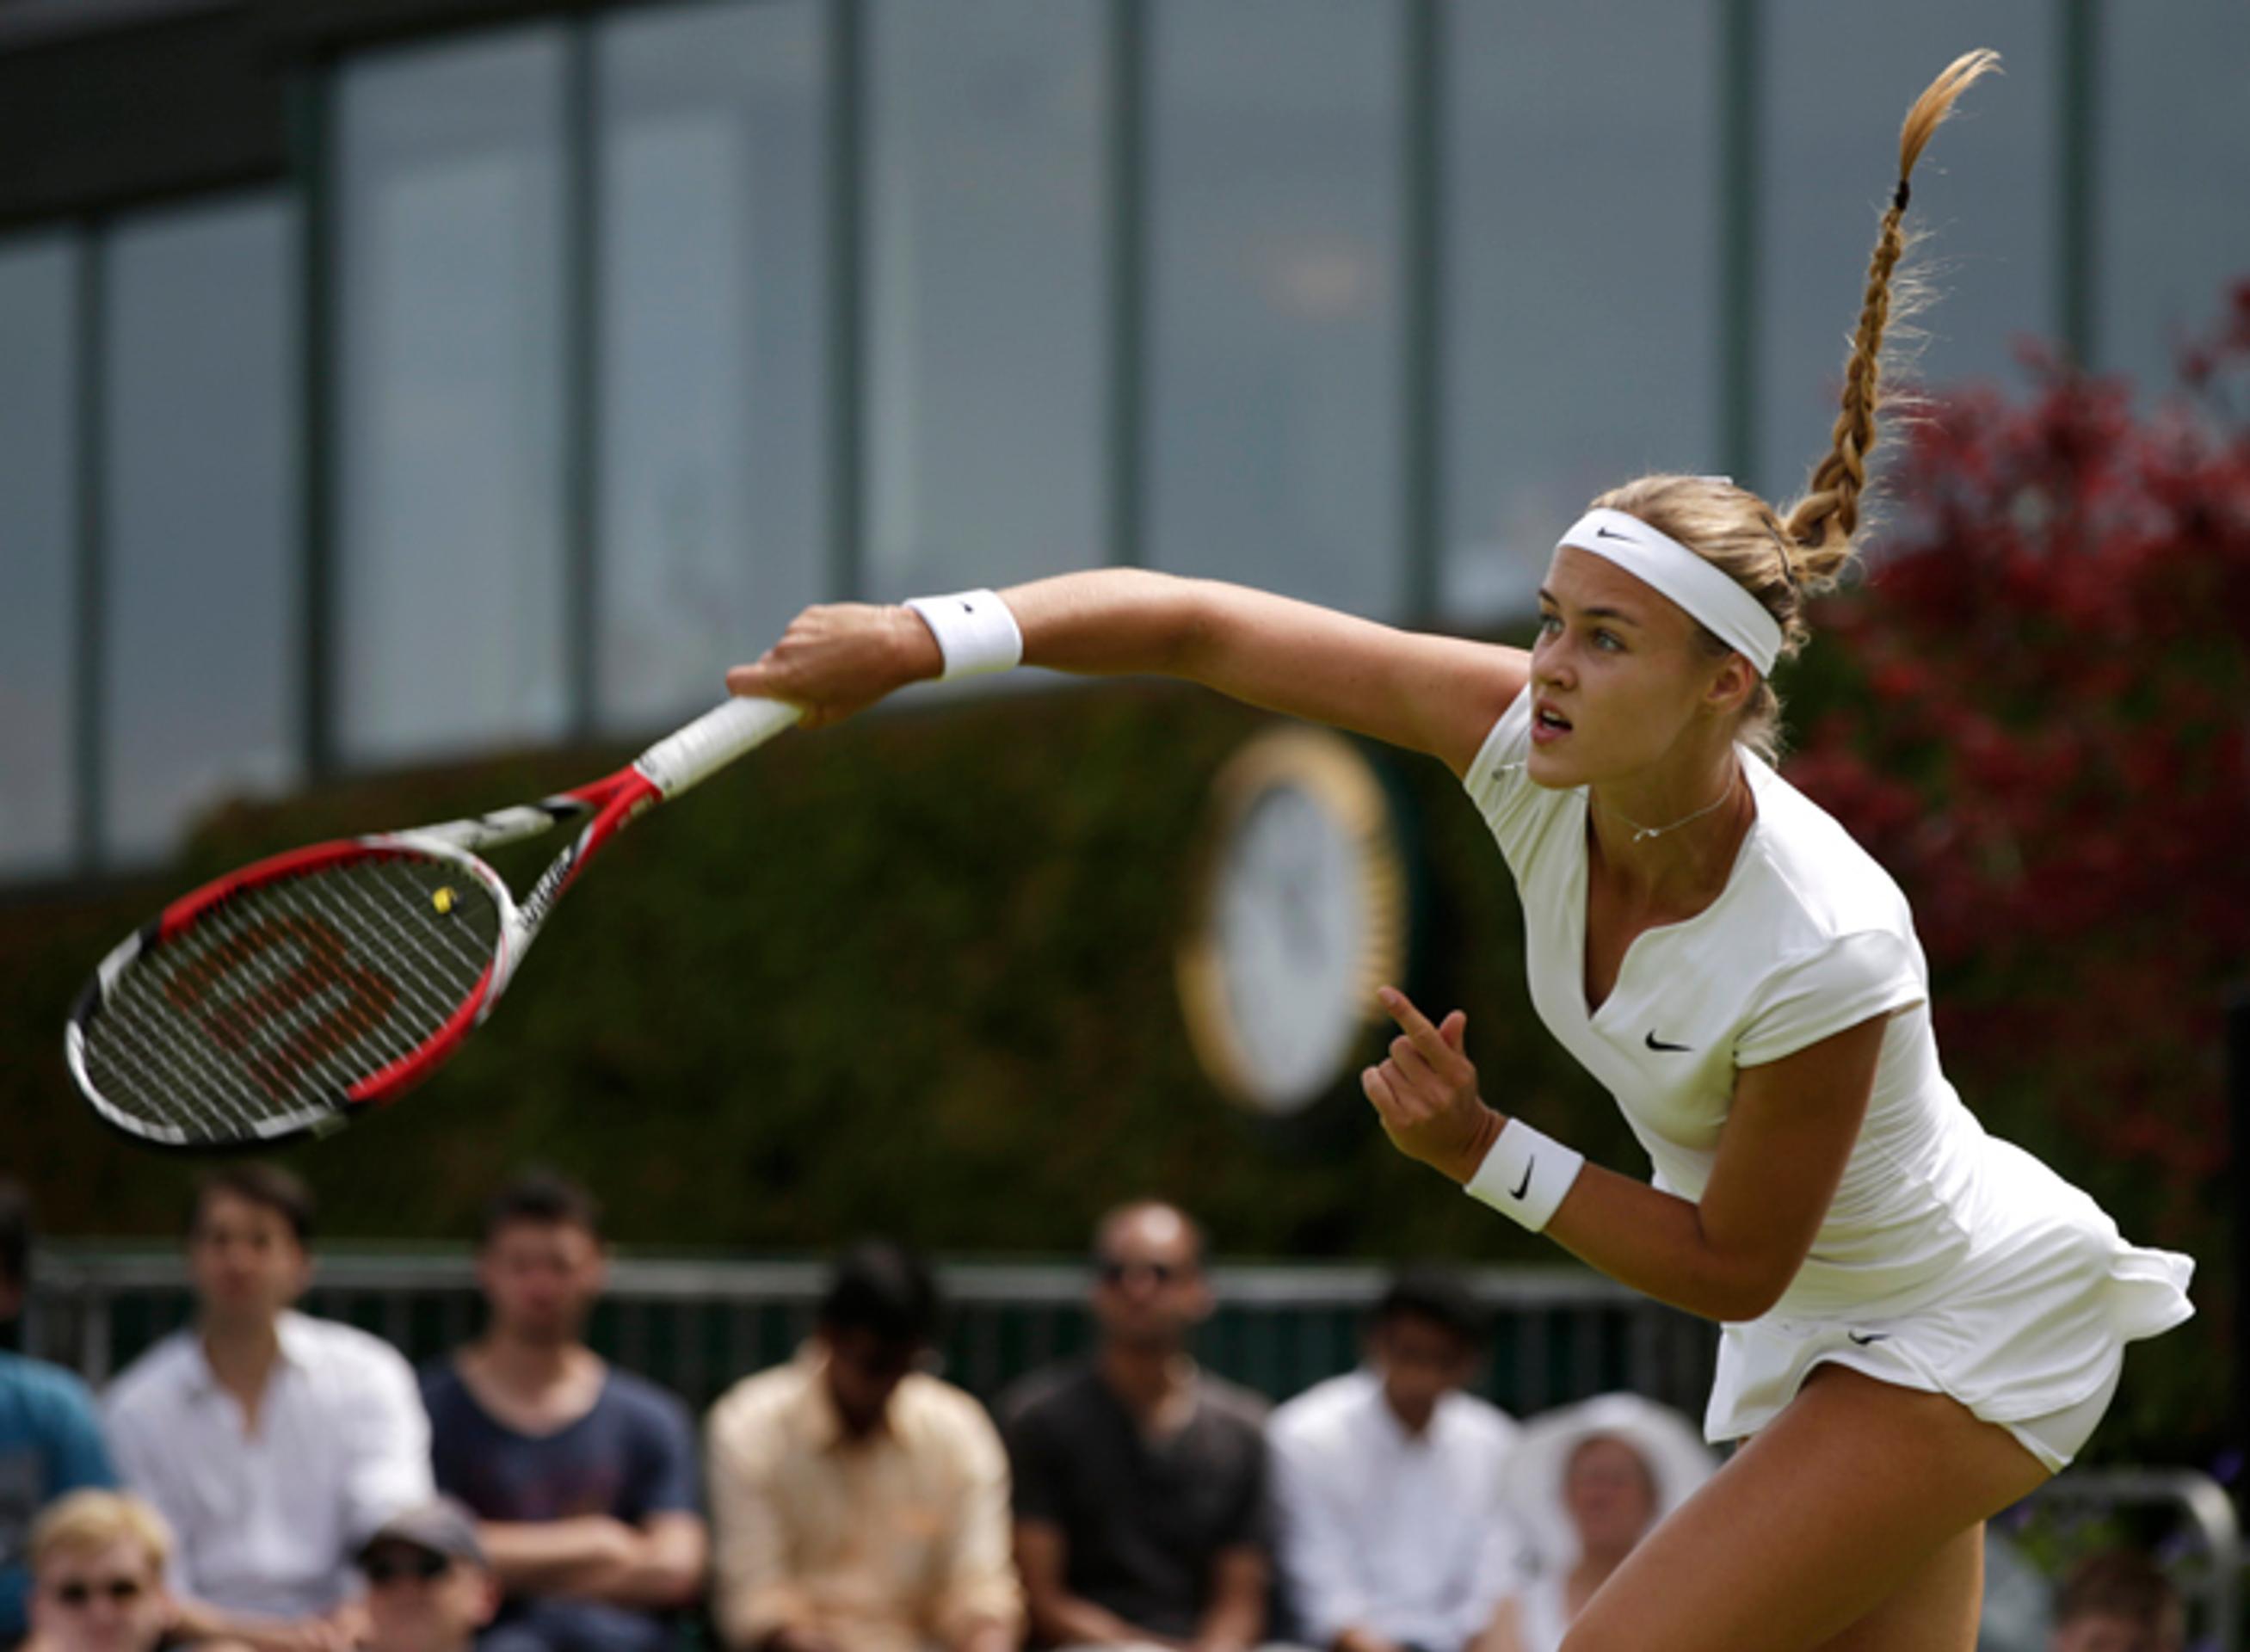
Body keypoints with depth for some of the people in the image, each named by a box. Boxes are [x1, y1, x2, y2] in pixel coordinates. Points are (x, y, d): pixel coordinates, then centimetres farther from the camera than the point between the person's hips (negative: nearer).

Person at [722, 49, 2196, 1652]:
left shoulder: (1825, 953, -34)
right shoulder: (1528, 742, -18)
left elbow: (1731, 1268, -19)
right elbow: (1201, 629, -18)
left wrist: (1487, 1154, -24)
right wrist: (922, 638, -28)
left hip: (1976, 1329, -7)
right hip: (1816, 1330, 7)